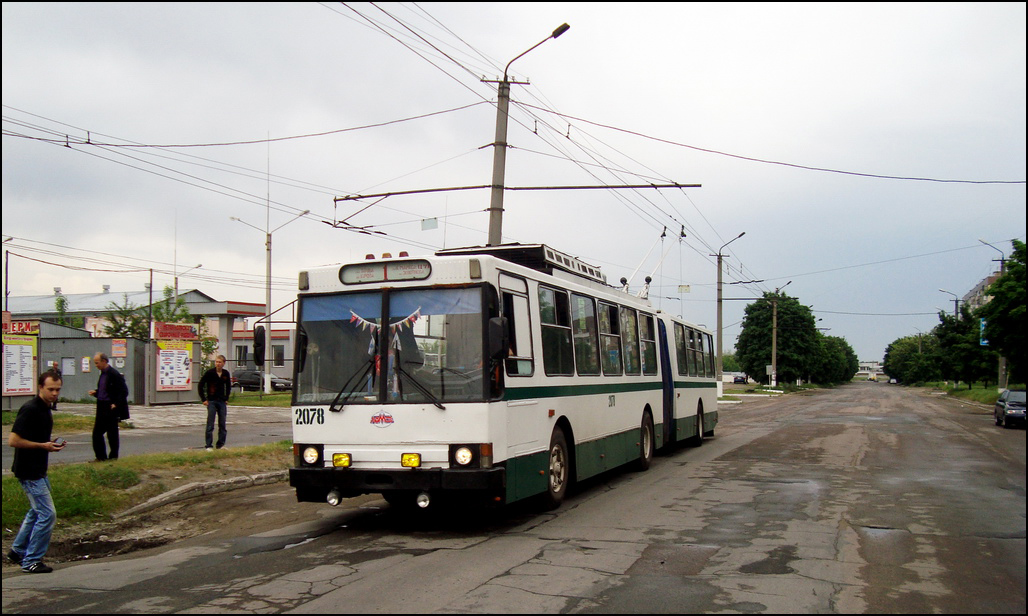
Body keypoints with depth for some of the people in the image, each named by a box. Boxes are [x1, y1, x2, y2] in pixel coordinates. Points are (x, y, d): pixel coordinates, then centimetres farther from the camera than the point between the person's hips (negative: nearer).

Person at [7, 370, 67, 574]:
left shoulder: (46, 409, 9)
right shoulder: (30, 409, -20)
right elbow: (13, 440, -23)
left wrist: (52, 443, 4)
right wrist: (44, 446, -21)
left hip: (38, 470, 10)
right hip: (29, 471, -10)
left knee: (37, 511, 22)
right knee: (47, 514, -8)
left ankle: (17, 551, 36)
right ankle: (31, 561, 2)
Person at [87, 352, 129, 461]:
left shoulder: (115, 375, -15)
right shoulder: (103, 374, 12)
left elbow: (124, 391, -16)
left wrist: (116, 404, -21)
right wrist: (95, 392, 6)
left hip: (111, 409, -9)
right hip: (101, 409, 9)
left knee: (112, 434, 1)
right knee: (97, 432, 10)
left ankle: (113, 456, 12)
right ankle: (101, 457, 18)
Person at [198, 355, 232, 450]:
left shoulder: (226, 374, 4)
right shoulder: (209, 373, -8)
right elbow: (200, 386, -4)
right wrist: (204, 399, -6)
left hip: (222, 402, 4)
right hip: (211, 402, -4)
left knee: (222, 424, 7)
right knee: (210, 425, -5)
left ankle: (221, 444, 15)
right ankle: (208, 445, -1)